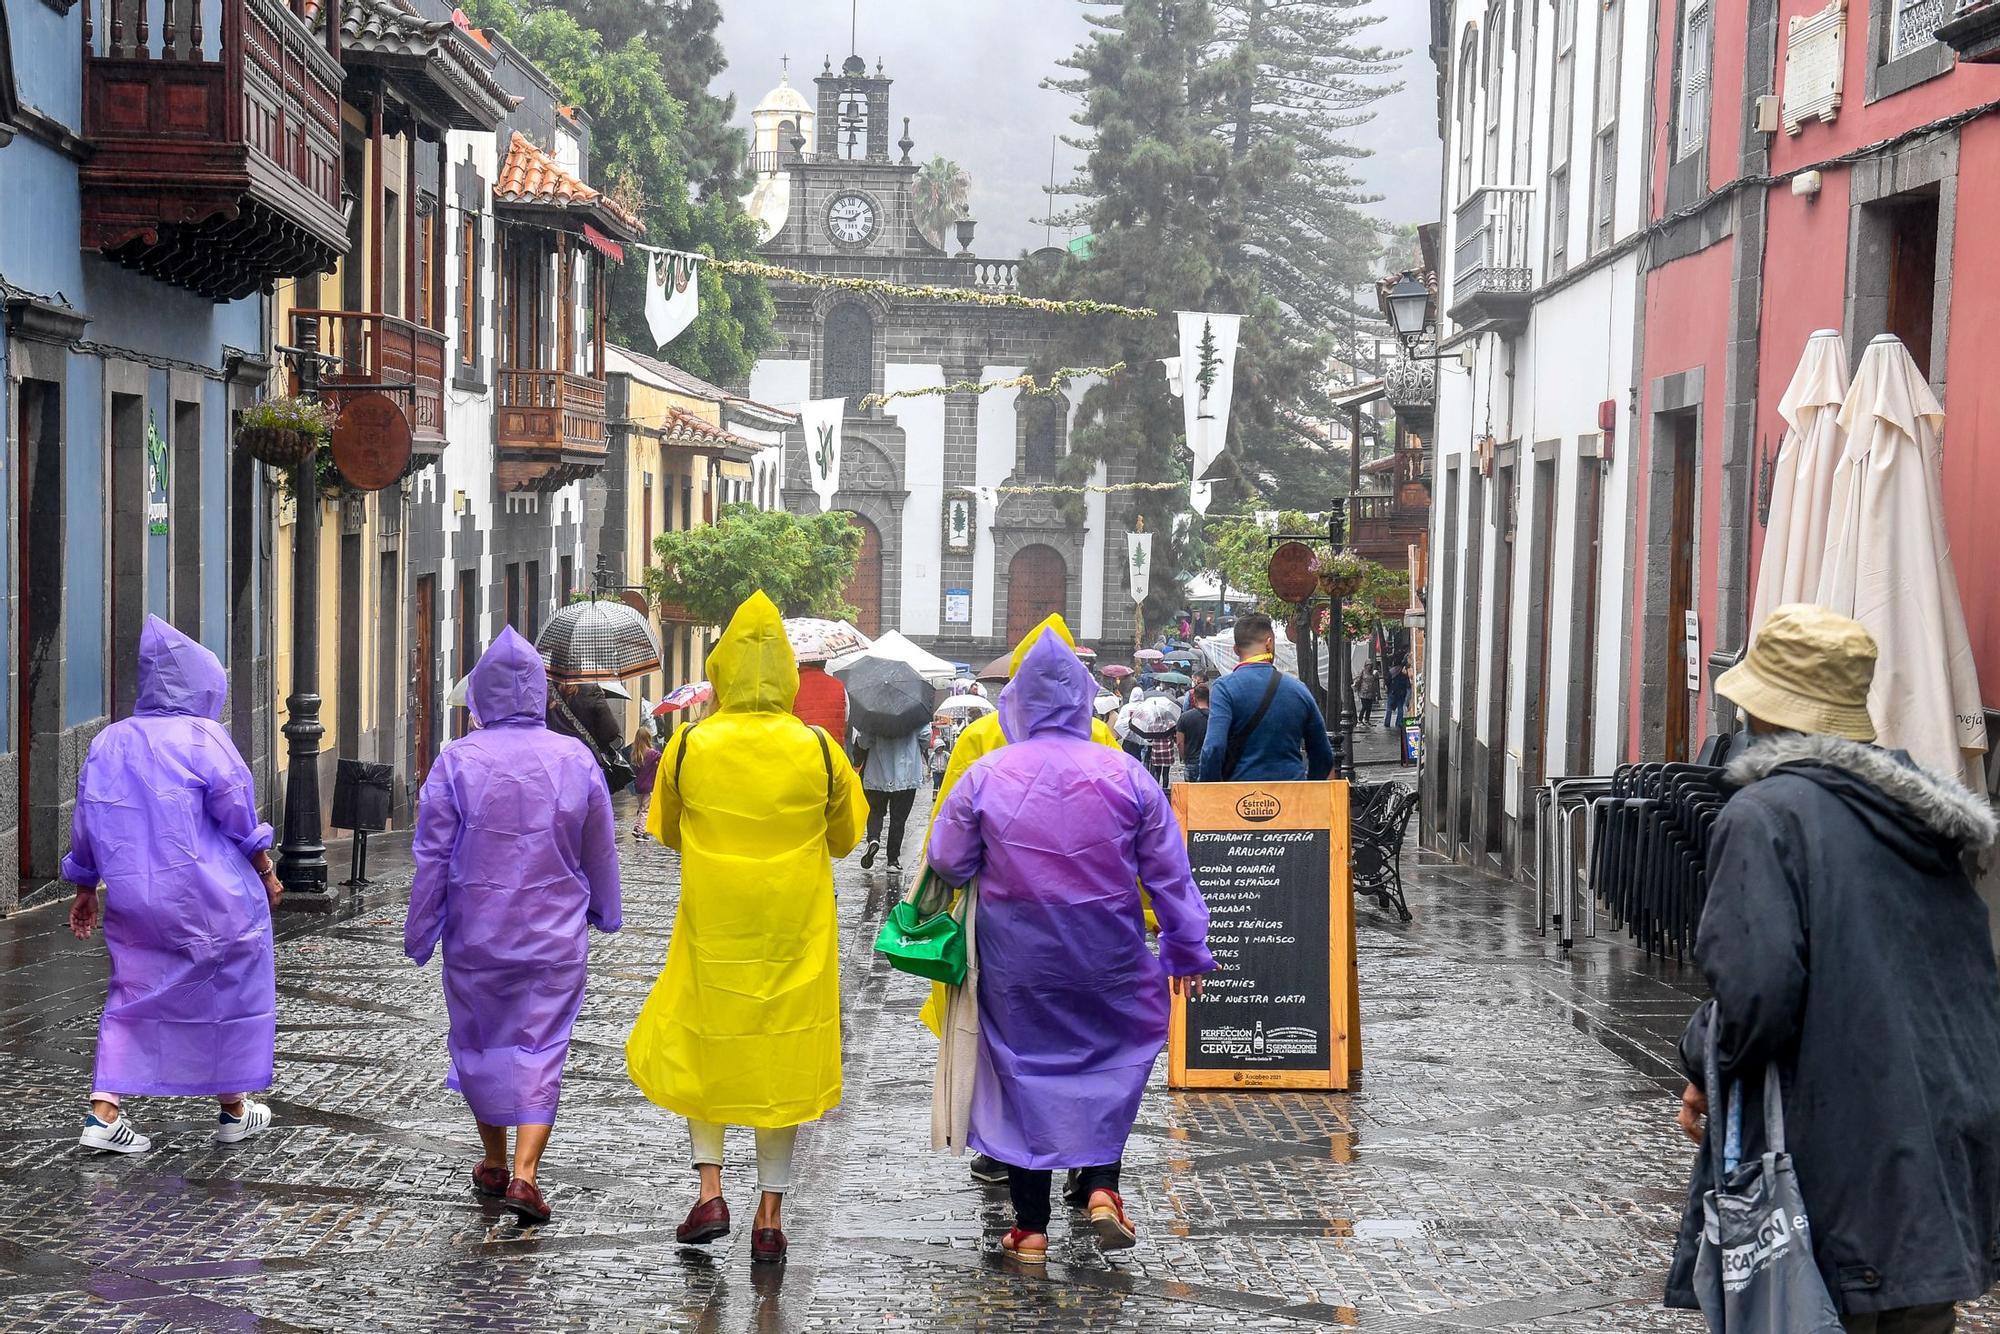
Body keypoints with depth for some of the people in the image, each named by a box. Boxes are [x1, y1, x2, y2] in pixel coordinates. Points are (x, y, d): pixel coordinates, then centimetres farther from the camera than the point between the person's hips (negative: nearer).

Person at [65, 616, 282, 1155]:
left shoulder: (108, 742, 7)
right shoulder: (203, 737, -9)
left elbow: (86, 824, 11)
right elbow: (238, 812, -9)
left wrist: (85, 890, 21)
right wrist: (266, 870, 4)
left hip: (133, 902, 5)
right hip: (209, 901, -4)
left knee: (133, 999, 11)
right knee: (229, 993, 11)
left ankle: (103, 1112, -1)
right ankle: (232, 1110, 20)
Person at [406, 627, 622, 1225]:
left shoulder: (457, 761, -9)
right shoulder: (577, 759, -3)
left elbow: (432, 855, -6)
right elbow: (600, 853, 8)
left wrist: (420, 931, 4)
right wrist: (602, 911, 25)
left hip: (475, 934, 0)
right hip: (556, 934, 0)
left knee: (480, 1042, 16)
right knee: (541, 1047, 3)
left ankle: (494, 1164, 27)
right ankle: (524, 1173, -10)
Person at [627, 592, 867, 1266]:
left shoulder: (688, 747, -7)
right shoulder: (819, 750, -7)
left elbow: (667, 832, 8)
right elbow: (846, 838, 7)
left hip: (711, 930, 0)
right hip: (795, 933, 0)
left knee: (698, 1047, 19)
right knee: (782, 1057, 10)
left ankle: (710, 1190, 9)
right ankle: (770, 1216, 12)